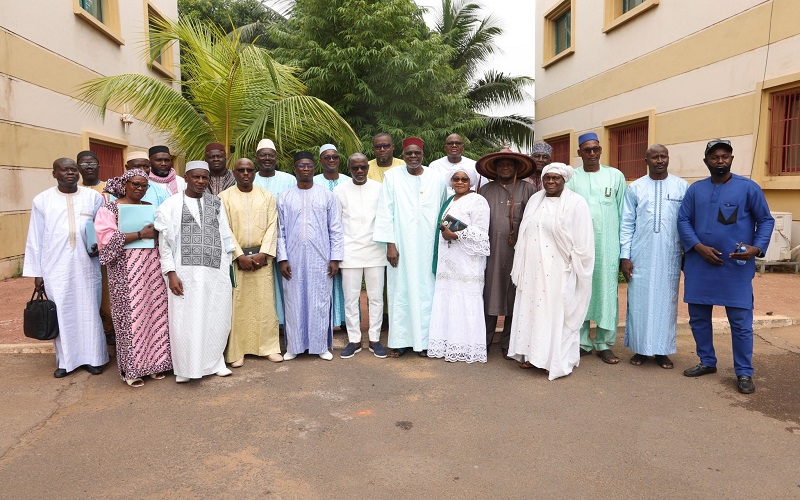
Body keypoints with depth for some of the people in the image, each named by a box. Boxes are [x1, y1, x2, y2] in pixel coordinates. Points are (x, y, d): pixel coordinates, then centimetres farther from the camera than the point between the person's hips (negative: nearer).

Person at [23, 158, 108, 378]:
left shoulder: (94, 197, 4)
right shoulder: (42, 200, 4)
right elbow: (35, 238, 5)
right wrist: (36, 271, 4)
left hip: (86, 266, 0)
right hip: (56, 267, 0)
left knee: (89, 311, 6)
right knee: (62, 313, 6)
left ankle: (93, 358, 17)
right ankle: (66, 360, 18)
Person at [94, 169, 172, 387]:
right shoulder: (109, 208, -2)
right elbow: (107, 238, -14)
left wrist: (157, 233, -1)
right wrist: (140, 234, -18)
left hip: (152, 268, 5)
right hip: (126, 271, -5)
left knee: (155, 314, 4)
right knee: (131, 317, -3)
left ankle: (153, 362, 16)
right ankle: (130, 369, 8)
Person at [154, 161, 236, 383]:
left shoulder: (216, 203, 10)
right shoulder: (171, 205, 1)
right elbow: (165, 242, -1)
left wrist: (227, 267, 7)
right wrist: (171, 273, -8)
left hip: (216, 272, 3)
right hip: (185, 272, -2)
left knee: (216, 318, 6)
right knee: (185, 320, 1)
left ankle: (215, 361, 23)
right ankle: (185, 368, 15)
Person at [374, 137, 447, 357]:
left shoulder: (436, 179, 4)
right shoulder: (392, 176, -1)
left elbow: (442, 212, 8)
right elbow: (385, 212, -2)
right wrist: (390, 244, -7)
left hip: (427, 247, 1)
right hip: (401, 246, -1)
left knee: (426, 291, 3)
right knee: (400, 291, 3)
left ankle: (424, 339, 14)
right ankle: (399, 340, 13)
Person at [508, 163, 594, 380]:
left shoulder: (576, 203, -6)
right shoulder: (534, 200, 10)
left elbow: (583, 242, -8)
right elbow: (524, 235, 11)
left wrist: (574, 269, -10)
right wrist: (520, 267, 9)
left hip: (558, 271, -5)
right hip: (533, 270, 5)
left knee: (557, 312, 1)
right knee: (531, 309, 9)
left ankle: (559, 361, 12)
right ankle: (532, 353, 20)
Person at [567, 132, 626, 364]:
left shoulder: (615, 176, 7)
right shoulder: (571, 178, 5)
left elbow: (622, 213, 7)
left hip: (607, 244, 0)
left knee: (607, 291, 3)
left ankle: (604, 344, 12)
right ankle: (582, 342, 14)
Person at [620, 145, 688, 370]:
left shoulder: (682, 187, 4)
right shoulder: (635, 188, 4)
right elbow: (626, 224, 2)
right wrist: (624, 256, -3)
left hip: (669, 257, 0)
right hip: (641, 257, 0)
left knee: (666, 301, 6)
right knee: (639, 302, 4)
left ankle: (662, 350, 18)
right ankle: (640, 349, 16)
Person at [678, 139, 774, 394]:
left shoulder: (748, 188, 1)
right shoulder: (695, 189, 8)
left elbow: (766, 220, 3)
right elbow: (683, 220, 4)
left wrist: (757, 248, -13)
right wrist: (699, 247, -11)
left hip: (736, 268, -3)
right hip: (699, 266, 3)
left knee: (741, 322, 0)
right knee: (698, 318, 11)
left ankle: (744, 373, 14)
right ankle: (707, 362, 29)